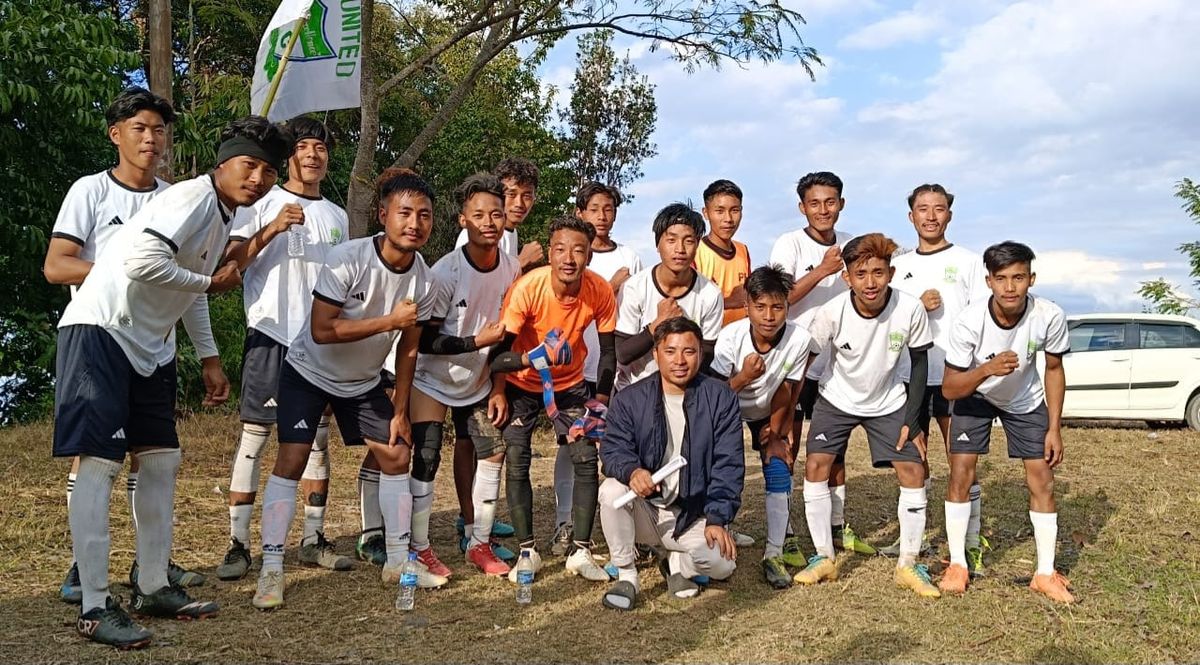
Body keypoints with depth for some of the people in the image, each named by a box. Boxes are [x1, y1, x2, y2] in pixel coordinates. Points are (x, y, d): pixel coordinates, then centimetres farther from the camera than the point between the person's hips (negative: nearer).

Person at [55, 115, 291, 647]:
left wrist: (209, 358, 19)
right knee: (100, 462, -10)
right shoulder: (194, 198, -16)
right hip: (101, 330, -10)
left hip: (147, 347, 10)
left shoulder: (222, 215, 14)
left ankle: (152, 588, 17)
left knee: (162, 459, 8)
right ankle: (94, 608, -7)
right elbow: (141, 260, -30)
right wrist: (208, 282, -14)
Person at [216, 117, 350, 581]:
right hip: (270, 334, -5)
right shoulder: (263, 204, 1)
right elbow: (230, 261, -9)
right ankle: (238, 544, 2)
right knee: (254, 435, -4)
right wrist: (272, 229, -20)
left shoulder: (337, 217, 17)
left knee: (318, 438, 7)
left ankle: (313, 539, 15)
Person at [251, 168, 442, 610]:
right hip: (309, 372, -5)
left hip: (364, 382, 5)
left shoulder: (422, 278, -13)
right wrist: (389, 320, -33)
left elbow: (408, 348, -4)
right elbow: (321, 330, -31)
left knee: (398, 456, 3)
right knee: (291, 460, -13)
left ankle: (398, 561, 16)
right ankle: (271, 570, -5)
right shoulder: (347, 259, -29)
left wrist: (400, 412, -3)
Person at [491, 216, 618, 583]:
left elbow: (608, 350, -7)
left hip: (570, 384, 2)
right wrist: (531, 359, -47)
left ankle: (581, 551, 4)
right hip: (522, 385, -2)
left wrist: (601, 398, -15)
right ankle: (527, 551, 4)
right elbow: (496, 356, -29)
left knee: (586, 459, -7)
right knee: (516, 461, -10)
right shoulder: (527, 288, -30)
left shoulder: (600, 291, -21)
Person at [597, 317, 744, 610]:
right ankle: (625, 575, -10)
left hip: (694, 516, 0)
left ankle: (676, 562, 10)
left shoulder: (721, 398, -3)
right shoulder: (630, 399, -1)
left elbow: (728, 464, -6)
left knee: (722, 563, -26)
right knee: (611, 491, -30)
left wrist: (717, 519, -16)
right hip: (644, 511, 1)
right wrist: (631, 470, -36)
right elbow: (613, 449, -11)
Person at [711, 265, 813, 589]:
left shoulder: (799, 339, -29)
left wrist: (774, 434, -5)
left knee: (779, 472, -9)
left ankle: (775, 554, 1)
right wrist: (744, 377, -42)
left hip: (768, 414, 1)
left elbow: (785, 389, -13)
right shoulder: (730, 337, -33)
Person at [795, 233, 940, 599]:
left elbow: (919, 362, -9)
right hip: (837, 399, 0)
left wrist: (911, 421, -9)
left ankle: (908, 565, 7)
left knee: (913, 471, -8)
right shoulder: (831, 313, -26)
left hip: (889, 403, 1)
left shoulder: (911, 309, -24)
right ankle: (824, 558, 4)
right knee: (816, 466, -12)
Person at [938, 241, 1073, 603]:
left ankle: (1045, 574, 11)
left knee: (1042, 479, -2)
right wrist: (987, 369, -46)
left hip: (1026, 400, 2)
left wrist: (1054, 428, -8)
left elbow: (1054, 370, -8)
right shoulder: (969, 322, -34)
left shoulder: (1050, 317, -28)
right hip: (973, 395, -1)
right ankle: (958, 565, 6)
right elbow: (949, 388, -27)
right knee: (961, 474, -9)